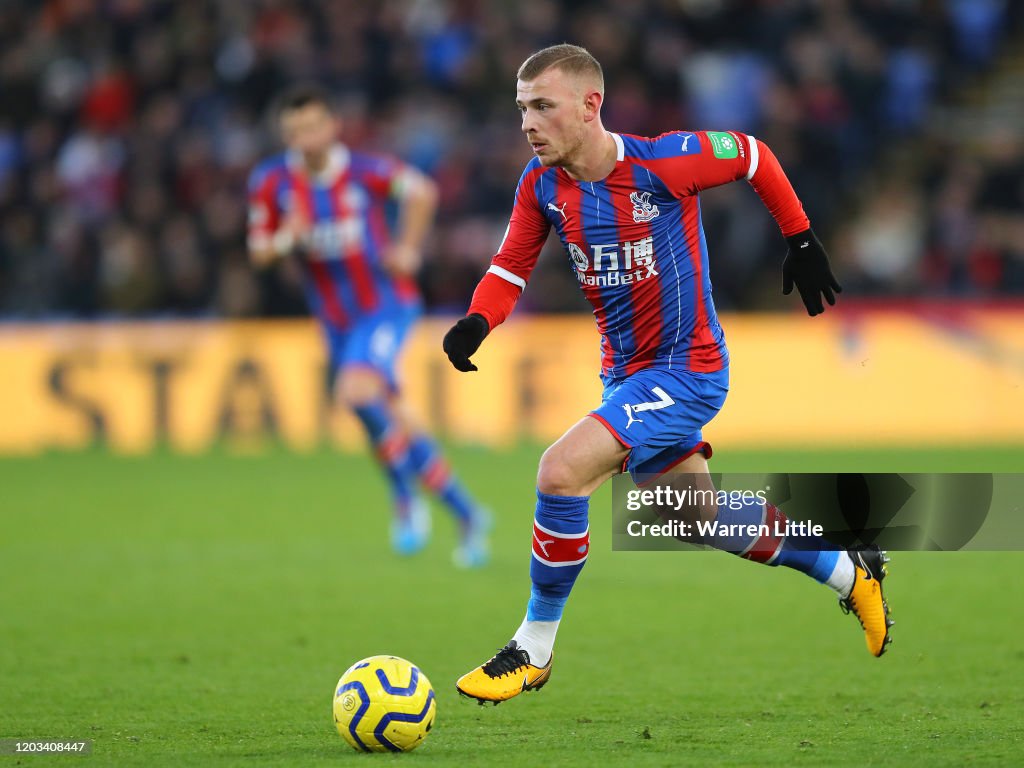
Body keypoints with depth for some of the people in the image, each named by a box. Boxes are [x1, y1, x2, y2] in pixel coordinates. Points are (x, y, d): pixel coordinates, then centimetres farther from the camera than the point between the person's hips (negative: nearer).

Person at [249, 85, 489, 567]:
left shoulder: (364, 171, -13)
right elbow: (259, 253, 0)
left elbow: (421, 192, 4)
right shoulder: (270, 182, -7)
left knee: (357, 392, -28)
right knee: (390, 427, 11)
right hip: (337, 321, 5)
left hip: (387, 305, -4)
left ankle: (406, 500, -10)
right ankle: (465, 515, 28)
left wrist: (407, 248, -5)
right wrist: (288, 238, -20)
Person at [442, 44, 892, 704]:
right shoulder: (541, 185, -6)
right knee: (702, 517, 19)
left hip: (685, 370, -7)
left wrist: (802, 241, 5)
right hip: (624, 373, 7)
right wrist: (475, 323, -18)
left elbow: (753, 156, -4)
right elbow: (510, 269, 3)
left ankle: (534, 649, -9)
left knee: (561, 471, -24)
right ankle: (848, 571, 42)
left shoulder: (664, 163, -21)